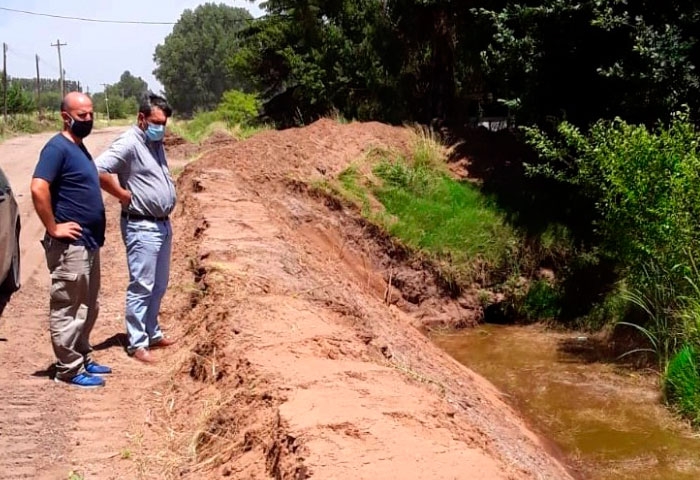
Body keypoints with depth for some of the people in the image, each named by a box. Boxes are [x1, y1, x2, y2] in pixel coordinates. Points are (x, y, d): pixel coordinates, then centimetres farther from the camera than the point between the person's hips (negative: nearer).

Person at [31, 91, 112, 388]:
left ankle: (83, 359, 30)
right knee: (68, 310, 0)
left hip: (89, 243, 10)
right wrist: (53, 228, -22)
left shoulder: (79, 147, 14)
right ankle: (69, 369, 9)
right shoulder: (57, 147, -16)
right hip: (70, 246, -10)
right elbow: (38, 189, -27)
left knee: (88, 308, 18)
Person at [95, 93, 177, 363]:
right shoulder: (129, 143, -16)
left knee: (159, 285, 17)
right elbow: (98, 170, -28)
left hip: (163, 224, 9)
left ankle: (152, 333, 29)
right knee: (141, 287, -3)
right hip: (142, 227, -9)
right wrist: (125, 195, -19)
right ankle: (137, 343, 5)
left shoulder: (155, 143, 12)